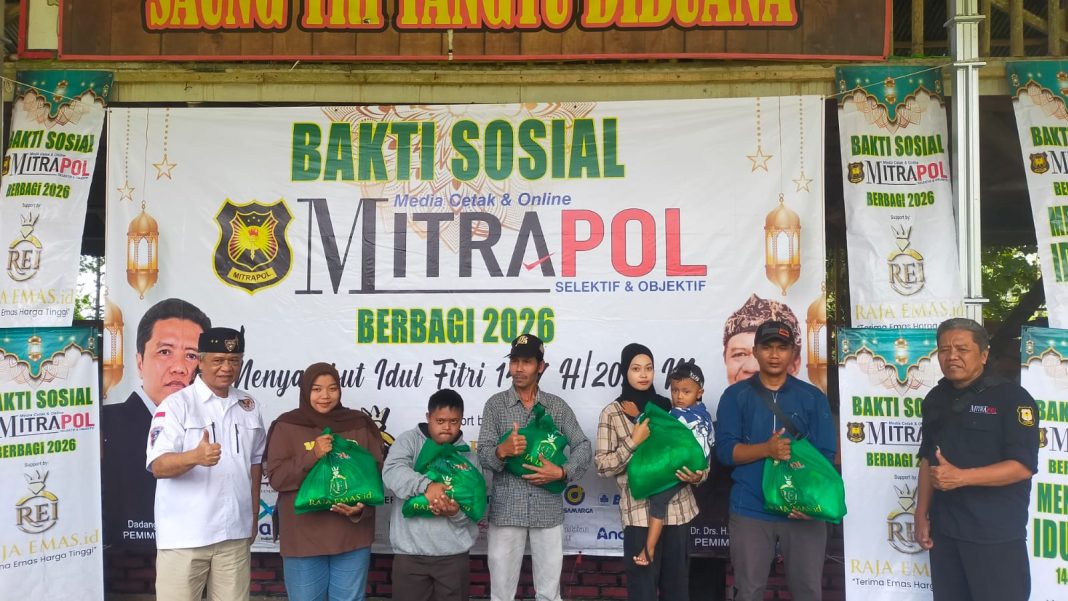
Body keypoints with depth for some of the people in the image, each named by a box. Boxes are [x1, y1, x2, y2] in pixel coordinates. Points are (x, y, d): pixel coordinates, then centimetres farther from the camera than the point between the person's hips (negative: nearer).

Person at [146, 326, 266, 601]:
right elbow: (158, 466, -16)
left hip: (235, 531, 4)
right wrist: (195, 456, -35)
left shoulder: (249, 405, 8)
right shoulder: (176, 404, -8)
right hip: (184, 534, -4)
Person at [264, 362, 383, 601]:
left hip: (352, 537, 1)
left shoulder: (361, 425, 4)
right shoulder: (287, 426, -1)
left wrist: (362, 507, -13)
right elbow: (276, 478, -6)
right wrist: (312, 455, -19)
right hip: (303, 539, -1)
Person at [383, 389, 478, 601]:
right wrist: (426, 485, -33)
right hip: (410, 553, -2)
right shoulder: (409, 441, 1)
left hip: (454, 554, 2)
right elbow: (392, 471, -18)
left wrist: (457, 512, -20)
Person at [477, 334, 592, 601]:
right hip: (506, 510, -1)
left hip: (548, 510, 1)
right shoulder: (496, 404, 1)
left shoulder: (557, 406, 5)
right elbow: (483, 455, -5)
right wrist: (502, 450, -27)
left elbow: (583, 447, 3)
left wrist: (561, 472, -14)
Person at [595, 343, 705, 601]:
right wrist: (634, 441, -14)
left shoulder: (667, 406, 10)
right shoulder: (612, 413, 0)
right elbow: (602, 467, -4)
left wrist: (697, 475, -5)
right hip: (639, 512, -3)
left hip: (677, 508, 4)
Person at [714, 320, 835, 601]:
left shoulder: (813, 397, 4)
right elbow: (725, 450, -4)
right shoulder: (735, 396, 3)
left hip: (803, 509, 1)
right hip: (751, 510, -1)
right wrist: (767, 449, -21)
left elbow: (826, 455, 0)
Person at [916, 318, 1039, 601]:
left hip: (996, 534, -6)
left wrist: (960, 477, -24)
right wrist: (922, 514, 9)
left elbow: (1023, 466, -16)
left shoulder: (1011, 397, -10)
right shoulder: (936, 399, 10)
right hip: (944, 530, 6)